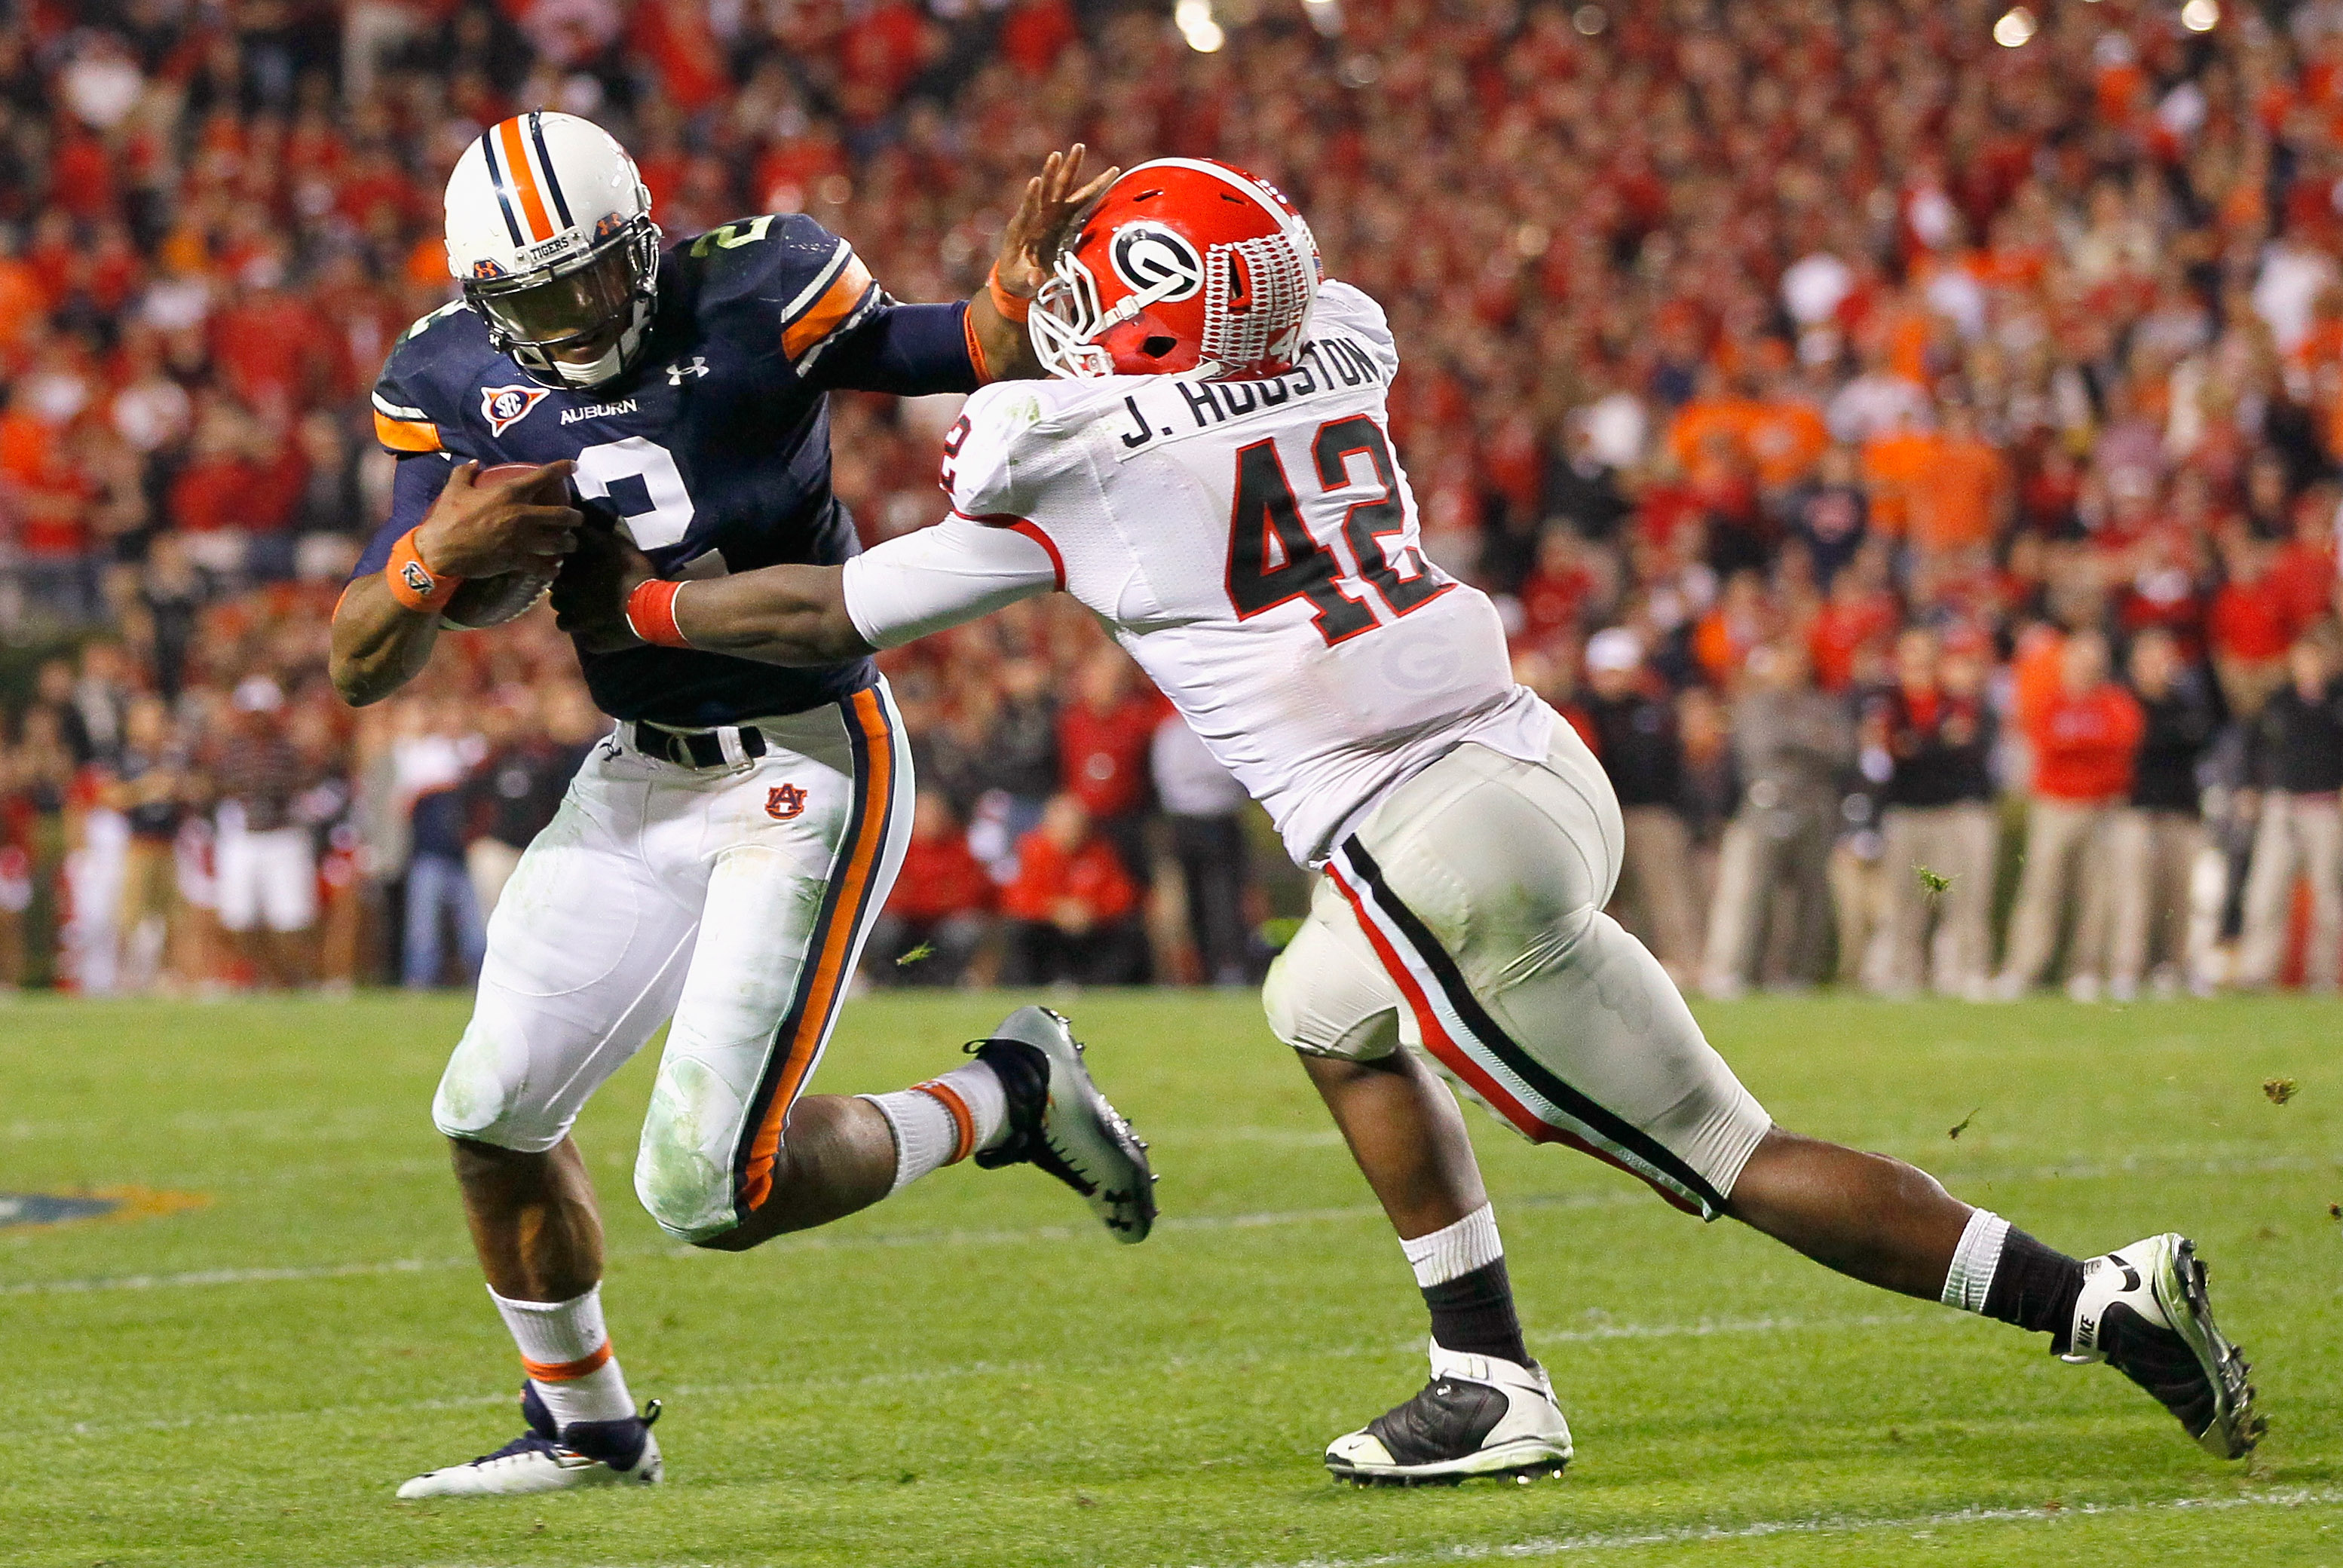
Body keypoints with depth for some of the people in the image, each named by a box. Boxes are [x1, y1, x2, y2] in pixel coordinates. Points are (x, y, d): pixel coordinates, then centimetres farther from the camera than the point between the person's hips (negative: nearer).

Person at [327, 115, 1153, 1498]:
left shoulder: (753, 295, -16)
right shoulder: (457, 384, -3)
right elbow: (362, 670, -1)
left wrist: (1016, 301, -34)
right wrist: (434, 557, -22)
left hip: (810, 768, -6)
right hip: (641, 776, 6)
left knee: (708, 1190, -13)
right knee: (494, 1114, 7)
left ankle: (1009, 1098, 11)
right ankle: (585, 1426, 30)